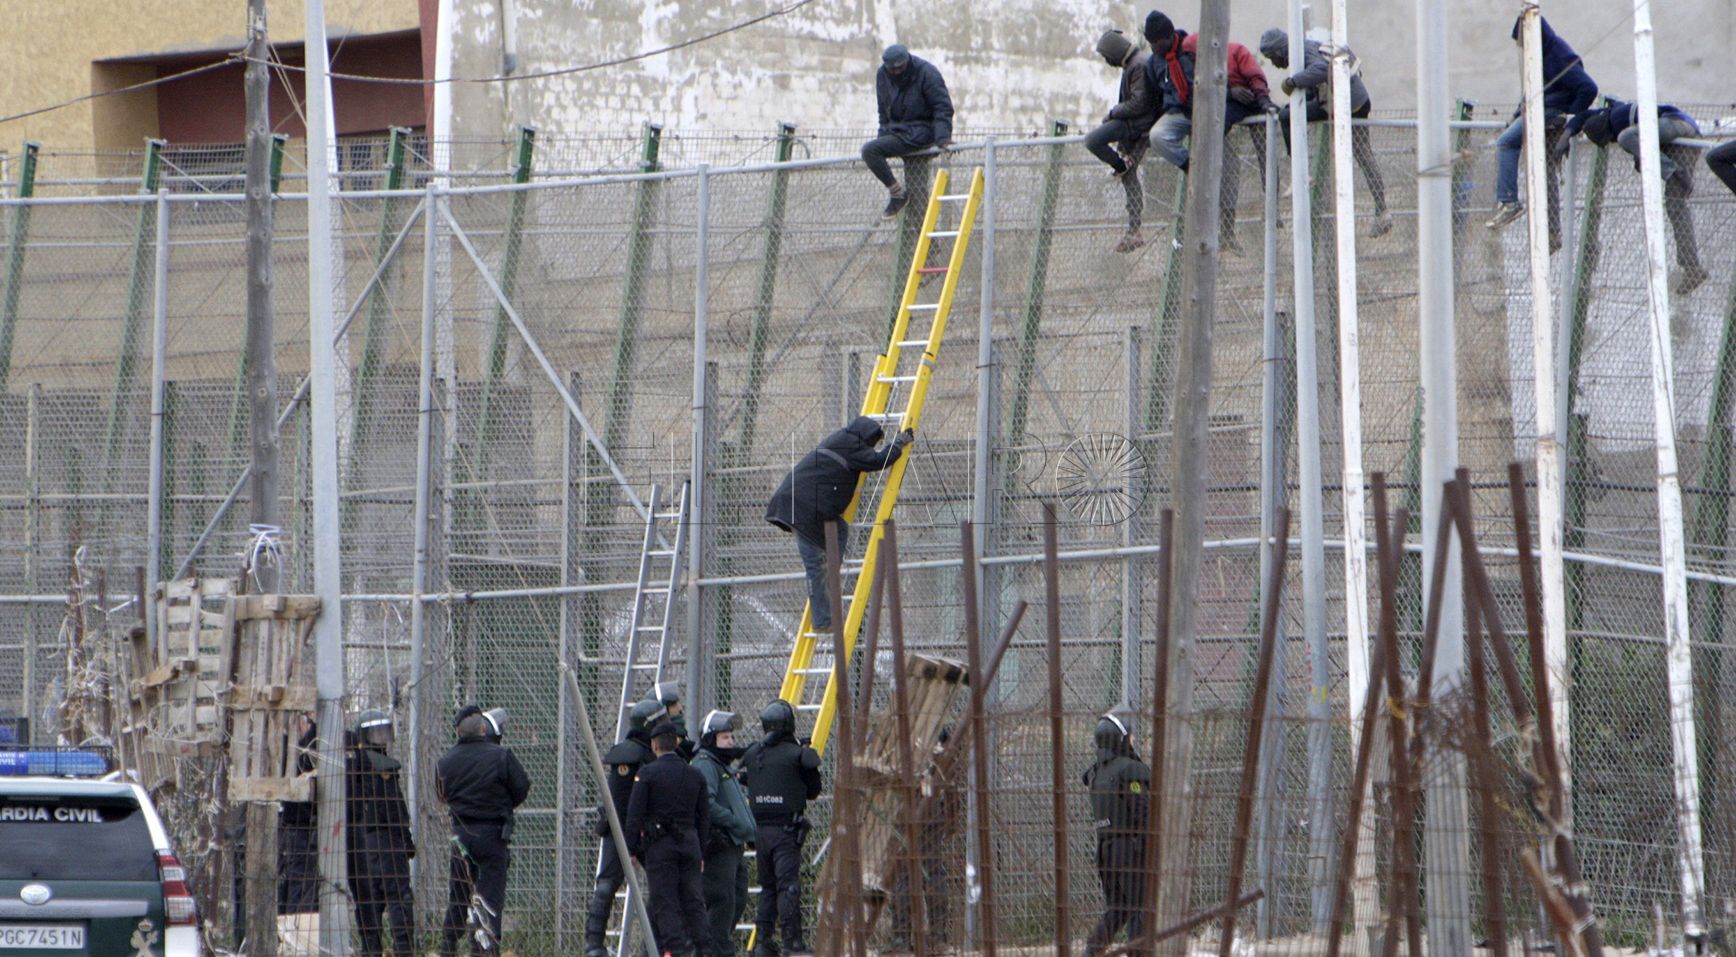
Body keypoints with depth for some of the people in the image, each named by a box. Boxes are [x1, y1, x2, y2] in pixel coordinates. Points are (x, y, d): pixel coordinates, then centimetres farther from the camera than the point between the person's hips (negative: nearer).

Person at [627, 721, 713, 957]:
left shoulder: (647, 773, -6)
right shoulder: (695, 775, 9)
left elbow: (635, 814, -8)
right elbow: (704, 816, 13)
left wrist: (631, 849, -2)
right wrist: (700, 851, 19)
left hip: (659, 844, -4)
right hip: (690, 841, 5)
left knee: (663, 901, -3)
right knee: (693, 900, 8)